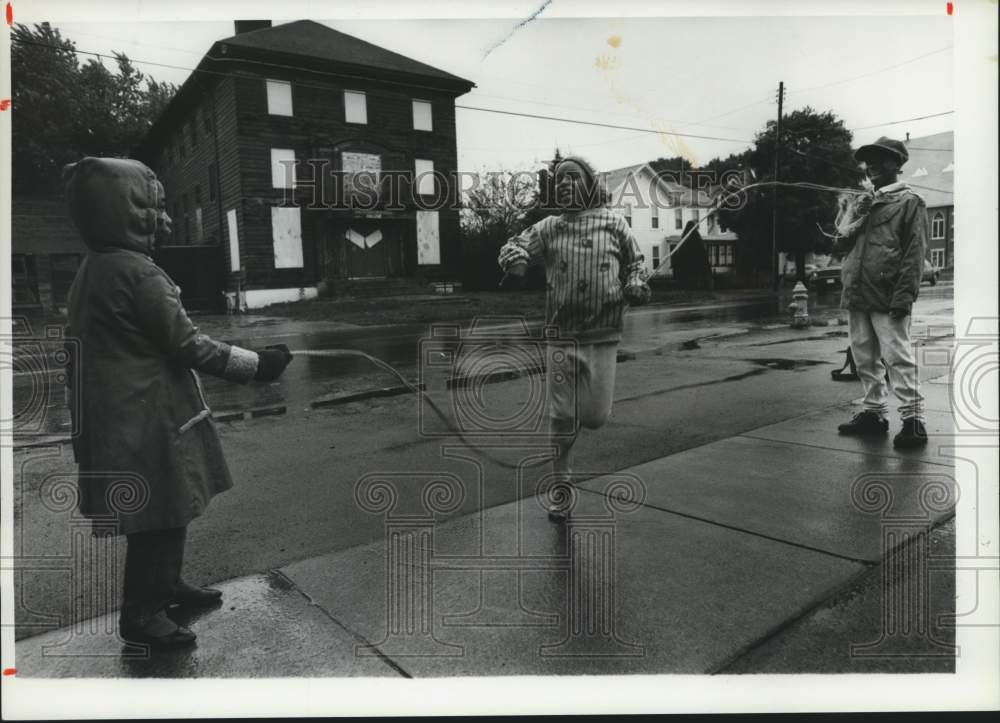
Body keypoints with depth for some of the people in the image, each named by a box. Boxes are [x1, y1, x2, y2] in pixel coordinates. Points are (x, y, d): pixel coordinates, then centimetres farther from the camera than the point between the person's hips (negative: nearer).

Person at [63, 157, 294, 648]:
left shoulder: (94, 270, 10)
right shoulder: (138, 273, -20)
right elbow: (187, 345, -19)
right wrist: (256, 364, -11)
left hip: (121, 417, 10)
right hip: (148, 420, -10)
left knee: (168, 509, 21)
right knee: (158, 514, 3)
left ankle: (166, 585, 38)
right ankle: (141, 614, 17)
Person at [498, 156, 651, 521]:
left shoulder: (614, 222, 7)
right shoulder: (549, 227, 7)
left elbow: (634, 261, 15)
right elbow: (516, 245, 0)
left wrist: (636, 284, -5)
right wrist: (514, 257, -24)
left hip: (603, 337, 0)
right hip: (562, 335, 0)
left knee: (595, 416, 0)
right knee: (561, 418, 3)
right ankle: (561, 487, 19)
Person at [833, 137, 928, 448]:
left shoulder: (910, 202, 1)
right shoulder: (865, 204, 22)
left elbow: (914, 253, -8)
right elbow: (840, 244, 19)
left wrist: (904, 296, -17)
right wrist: (857, 221, -1)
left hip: (887, 297, -7)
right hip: (856, 294, 7)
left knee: (898, 358, -8)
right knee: (865, 358, 11)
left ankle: (913, 421, -4)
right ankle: (874, 414, 21)